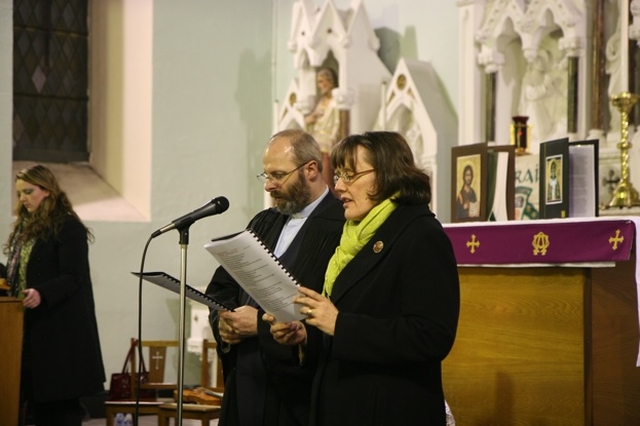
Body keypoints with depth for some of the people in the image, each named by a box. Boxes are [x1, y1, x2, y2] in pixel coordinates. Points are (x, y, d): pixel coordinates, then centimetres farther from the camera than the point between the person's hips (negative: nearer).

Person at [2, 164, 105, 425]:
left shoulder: (68, 228, -7)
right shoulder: (24, 227, 18)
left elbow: (73, 278, -16)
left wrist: (42, 294, -31)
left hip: (60, 330, -8)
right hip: (28, 329, 8)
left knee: (62, 403, -7)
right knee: (37, 401, 7)